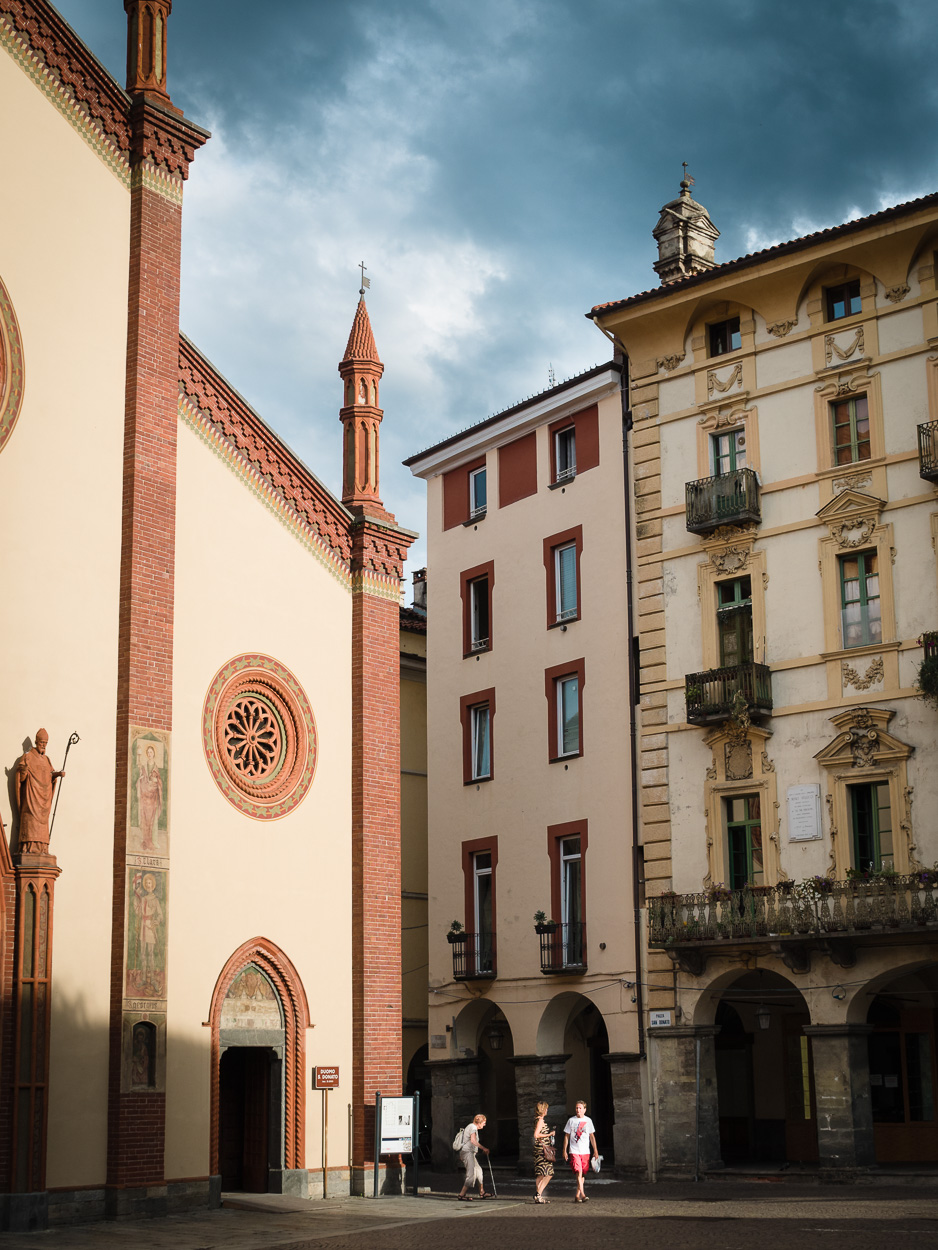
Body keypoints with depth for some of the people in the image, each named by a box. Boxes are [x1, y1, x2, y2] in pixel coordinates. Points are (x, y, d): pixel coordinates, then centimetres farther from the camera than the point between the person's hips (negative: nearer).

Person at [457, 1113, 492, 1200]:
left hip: (470, 1154, 11)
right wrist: (484, 1148, -21)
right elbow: (473, 1141, -25)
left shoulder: (471, 1127, 21)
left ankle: (482, 1193, 28)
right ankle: (462, 1195, -15)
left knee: (478, 1171, 18)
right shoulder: (473, 1127, -11)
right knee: (471, 1174, -14)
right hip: (467, 1153, -11)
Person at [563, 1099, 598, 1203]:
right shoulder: (571, 1120, 4)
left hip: (585, 1151, 3)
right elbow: (566, 1136, 7)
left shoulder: (588, 1121, 9)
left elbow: (592, 1136, 13)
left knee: (582, 1174, 5)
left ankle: (577, 1196, 14)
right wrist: (564, 1151, 4)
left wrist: (595, 1150, 8)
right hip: (574, 1151, -3)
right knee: (578, 1172, -16)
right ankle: (583, 1195, -22)